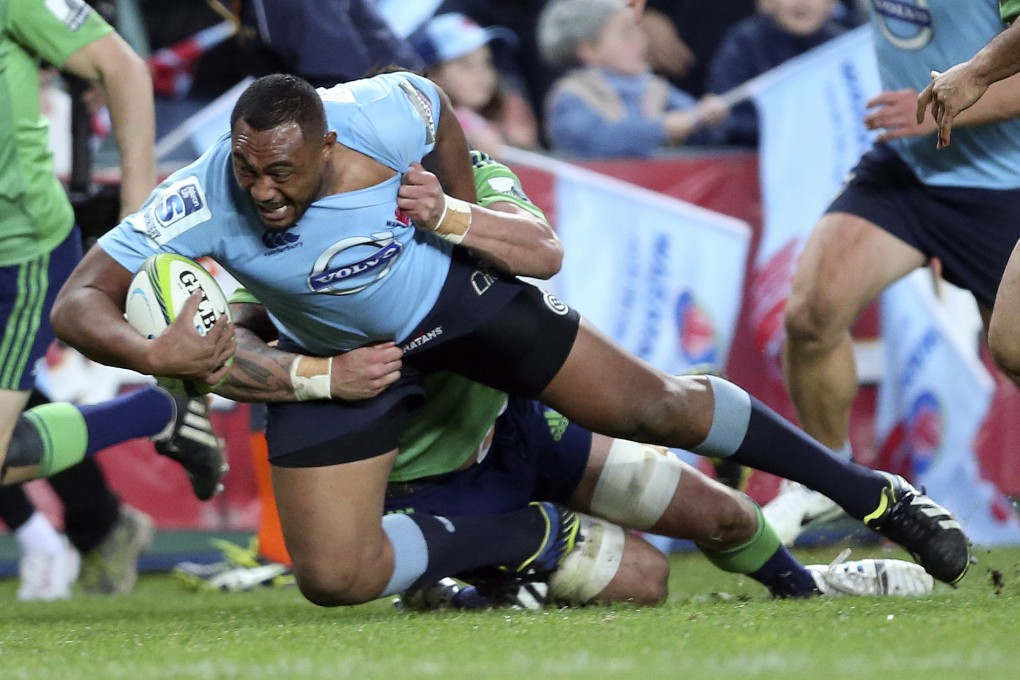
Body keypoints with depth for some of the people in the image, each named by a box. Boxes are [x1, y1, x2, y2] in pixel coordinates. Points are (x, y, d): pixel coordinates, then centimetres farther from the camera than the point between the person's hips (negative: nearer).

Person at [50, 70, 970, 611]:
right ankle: (533, 538, 9)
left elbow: (437, 105, -4)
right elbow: (77, 303, -32)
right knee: (332, 578, -12)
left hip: (457, 295, -1)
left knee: (656, 408, 2)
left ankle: (869, 493, 21)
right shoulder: (202, 202, -33)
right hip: (335, 360, 1)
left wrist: (463, 215, 2)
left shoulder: (380, 118, -30)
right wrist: (148, 352, -51)